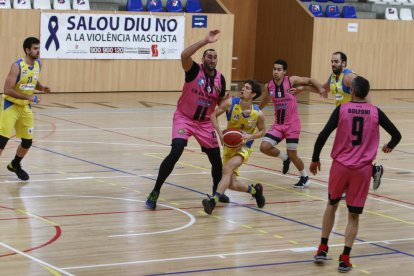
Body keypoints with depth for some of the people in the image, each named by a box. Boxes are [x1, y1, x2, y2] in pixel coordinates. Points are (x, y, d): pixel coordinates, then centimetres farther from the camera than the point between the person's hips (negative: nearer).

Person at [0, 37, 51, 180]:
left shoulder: (38, 64, 0)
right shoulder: (17, 66, -23)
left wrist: (41, 88, -4)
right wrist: (29, 97, -29)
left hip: (26, 107, 7)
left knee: (28, 141, 12)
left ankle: (15, 165, 36)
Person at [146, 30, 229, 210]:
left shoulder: (220, 79, -3)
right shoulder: (194, 70, -15)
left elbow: (221, 102, 12)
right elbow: (184, 55, -38)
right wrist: (205, 41, -40)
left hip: (205, 122, 5)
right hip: (184, 118, -5)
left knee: (216, 158, 5)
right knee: (176, 152, -22)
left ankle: (217, 191, 32)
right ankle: (155, 192, -13)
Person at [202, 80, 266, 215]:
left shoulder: (258, 114, -14)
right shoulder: (230, 103, -13)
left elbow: (262, 131, 4)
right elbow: (214, 115, -2)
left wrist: (250, 136, -15)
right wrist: (220, 133, -15)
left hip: (244, 147, -3)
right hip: (229, 145, 3)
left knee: (227, 168, -32)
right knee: (232, 185, 0)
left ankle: (214, 200, -39)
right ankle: (254, 190, 31)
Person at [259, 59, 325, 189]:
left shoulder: (291, 81, -12)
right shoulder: (269, 86, 0)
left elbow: (310, 80, -2)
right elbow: (265, 101, 20)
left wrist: (320, 88, -20)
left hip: (292, 124, -4)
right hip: (278, 124, 4)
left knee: (292, 155, -2)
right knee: (264, 147, -13)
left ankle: (305, 177, 25)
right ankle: (284, 158, 17)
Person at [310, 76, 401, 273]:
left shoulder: (341, 109, -4)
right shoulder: (375, 112, 0)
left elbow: (323, 136, -9)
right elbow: (396, 135, 6)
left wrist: (315, 159, 5)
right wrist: (389, 146, 28)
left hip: (340, 166, 0)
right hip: (363, 169, 0)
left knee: (332, 204, 23)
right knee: (353, 215, 7)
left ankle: (323, 249, 22)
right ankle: (345, 258, -2)